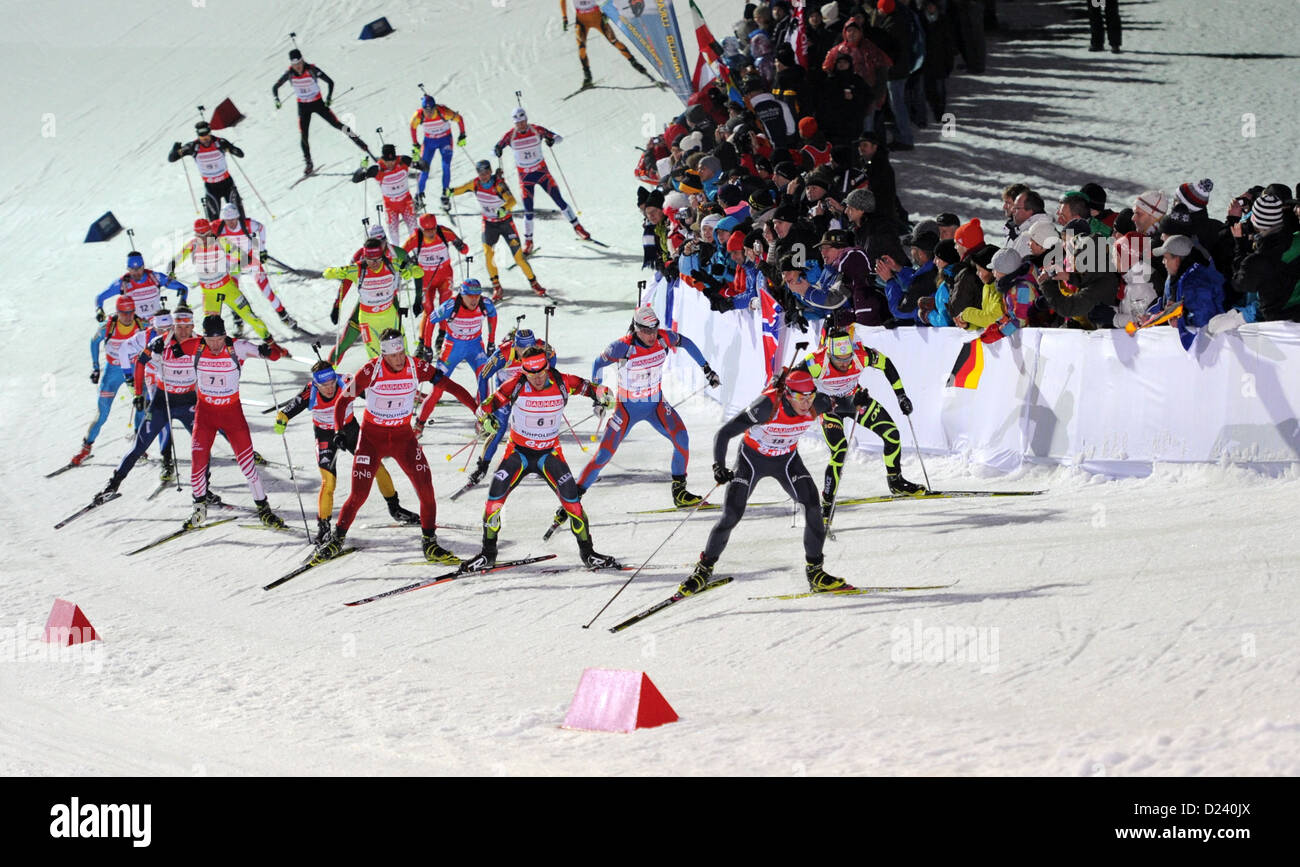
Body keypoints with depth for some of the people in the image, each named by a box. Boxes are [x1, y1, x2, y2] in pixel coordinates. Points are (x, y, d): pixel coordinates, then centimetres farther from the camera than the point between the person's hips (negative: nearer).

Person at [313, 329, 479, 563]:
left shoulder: (417, 368, -14)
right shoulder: (371, 370, -19)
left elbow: (450, 386, -10)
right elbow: (344, 400, -12)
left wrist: (478, 410, -15)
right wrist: (339, 431, -25)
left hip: (403, 436, 2)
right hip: (372, 436, -2)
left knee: (426, 489, -9)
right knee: (359, 495, -5)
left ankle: (430, 545, 6)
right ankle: (336, 541, 16)